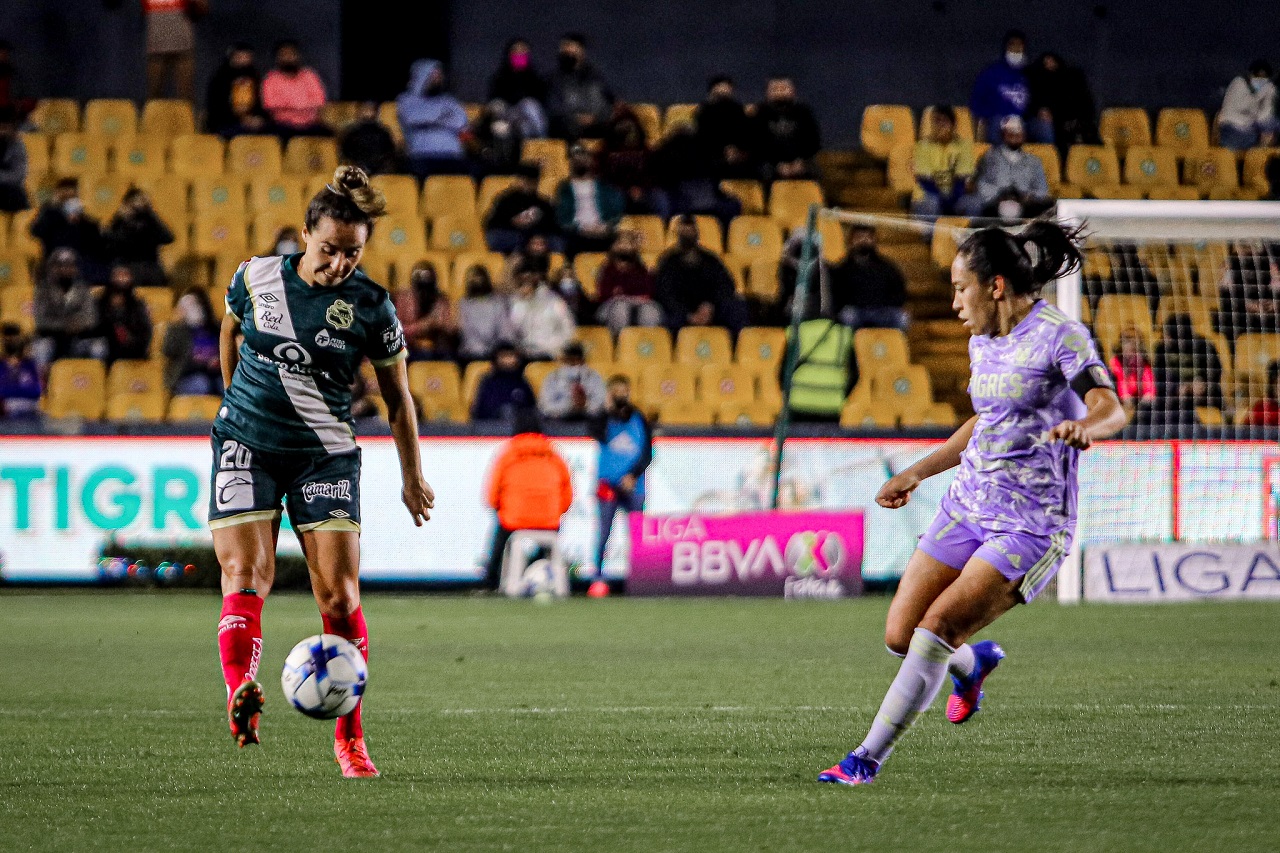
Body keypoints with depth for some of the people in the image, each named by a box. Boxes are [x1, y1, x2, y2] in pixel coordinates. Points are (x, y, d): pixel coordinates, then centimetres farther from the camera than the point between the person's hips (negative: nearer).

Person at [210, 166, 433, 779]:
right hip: (247, 445, 1)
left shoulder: (370, 307, -6)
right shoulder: (256, 278, -3)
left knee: (339, 594, -7)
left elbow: (397, 398, 6)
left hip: (325, 454, -1)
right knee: (245, 574, -18)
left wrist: (412, 478, 10)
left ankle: (349, 735, 3)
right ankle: (240, 696, -36)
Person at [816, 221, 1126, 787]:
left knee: (935, 627, -19)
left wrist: (1085, 426, -46)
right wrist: (917, 473, 30)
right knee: (900, 635, 1)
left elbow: (1111, 408, -23)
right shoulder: (982, 343, 12)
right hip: (967, 506, 7)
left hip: (1032, 525, -7)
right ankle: (971, 664, 35)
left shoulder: (1059, 336, -11)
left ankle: (867, 760, -10)